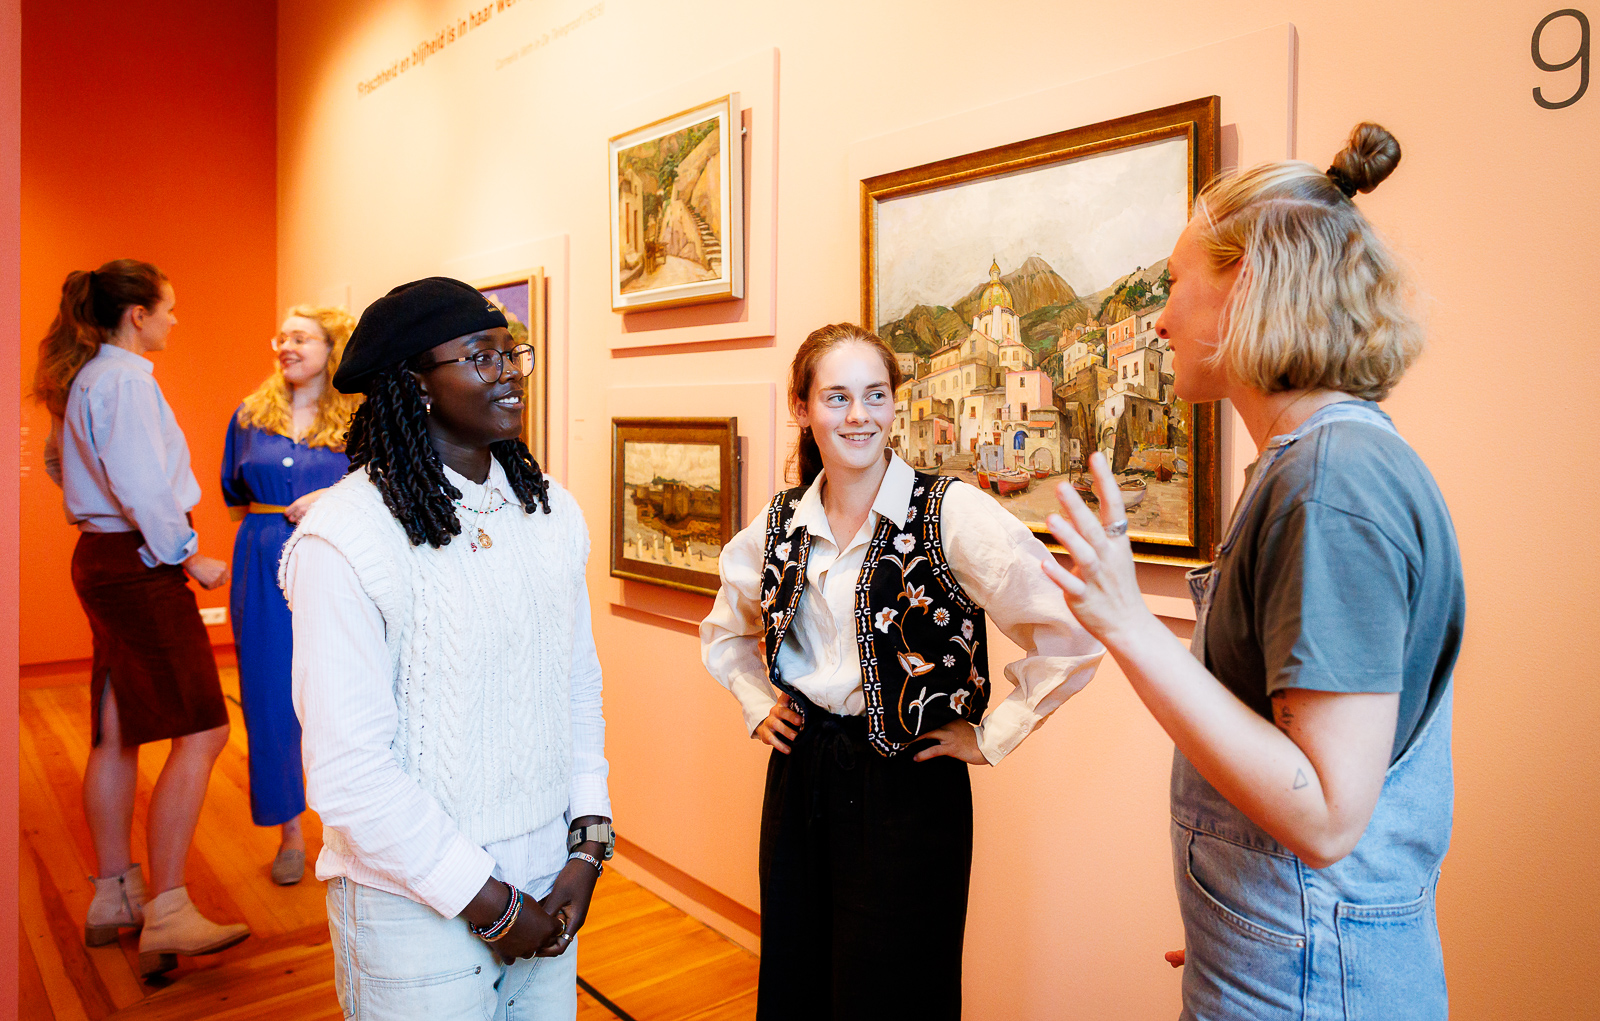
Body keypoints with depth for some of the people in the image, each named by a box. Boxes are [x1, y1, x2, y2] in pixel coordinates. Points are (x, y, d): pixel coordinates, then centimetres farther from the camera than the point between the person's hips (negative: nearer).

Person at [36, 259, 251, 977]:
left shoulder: (79, 379, 16)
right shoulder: (125, 379, -15)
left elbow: (58, 463, 29)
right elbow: (143, 488, -23)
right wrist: (191, 559, -14)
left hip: (100, 559, 11)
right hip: (140, 565, -11)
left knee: (116, 733, 15)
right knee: (200, 732, -8)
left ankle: (114, 895, 26)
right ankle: (167, 915, -5)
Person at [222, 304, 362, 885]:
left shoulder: (357, 420, 0)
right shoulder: (251, 416, 9)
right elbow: (235, 495, 21)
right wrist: (274, 520, 9)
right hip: (265, 571, 3)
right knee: (270, 700, 6)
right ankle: (290, 833, 20)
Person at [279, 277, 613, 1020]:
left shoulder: (554, 511, 1)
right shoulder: (345, 537, -17)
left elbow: (581, 686, 6)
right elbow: (347, 769, -18)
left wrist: (587, 848, -1)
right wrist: (488, 901, -13)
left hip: (547, 884, 5)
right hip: (420, 909, -5)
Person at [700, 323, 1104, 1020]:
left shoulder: (951, 513, -14)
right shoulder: (779, 526, 2)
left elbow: (1068, 635, -18)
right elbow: (725, 632, 21)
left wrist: (991, 736, -13)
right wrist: (757, 704, 9)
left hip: (907, 789, -4)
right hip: (799, 777, 5)